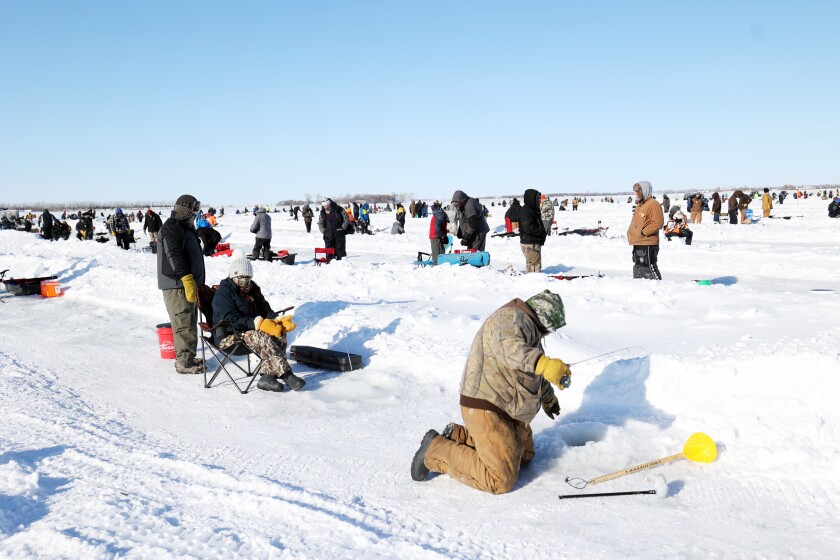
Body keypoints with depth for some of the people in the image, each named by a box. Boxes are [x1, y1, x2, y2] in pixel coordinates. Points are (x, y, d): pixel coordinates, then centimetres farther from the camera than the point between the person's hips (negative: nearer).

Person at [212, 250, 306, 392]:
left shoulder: (252, 289, 16)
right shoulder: (223, 293, -9)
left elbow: (265, 310, 14)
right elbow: (232, 319, -21)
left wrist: (276, 319, -10)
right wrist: (256, 323, -31)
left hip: (251, 329, 7)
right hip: (229, 336, -7)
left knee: (279, 334, -21)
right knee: (263, 338, -34)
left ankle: (267, 376, -30)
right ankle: (285, 374, -35)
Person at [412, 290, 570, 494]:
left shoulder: (528, 328, 22)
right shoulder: (513, 317, -13)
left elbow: (534, 374, 38)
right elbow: (507, 346, -38)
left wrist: (548, 397, 50)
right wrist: (544, 363, -51)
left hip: (506, 408, 12)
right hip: (486, 408, -12)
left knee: (524, 455, 23)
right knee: (501, 481, -14)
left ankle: (459, 436, 17)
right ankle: (436, 450, -4)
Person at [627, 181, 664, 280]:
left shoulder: (653, 204, -12)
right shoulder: (640, 205, 18)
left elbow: (658, 223, -20)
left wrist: (643, 232, -20)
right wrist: (632, 233, 12)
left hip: (648, 245, -10)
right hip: (638, 243, 10)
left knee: (648, 266, -9)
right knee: (638, 266, 15)